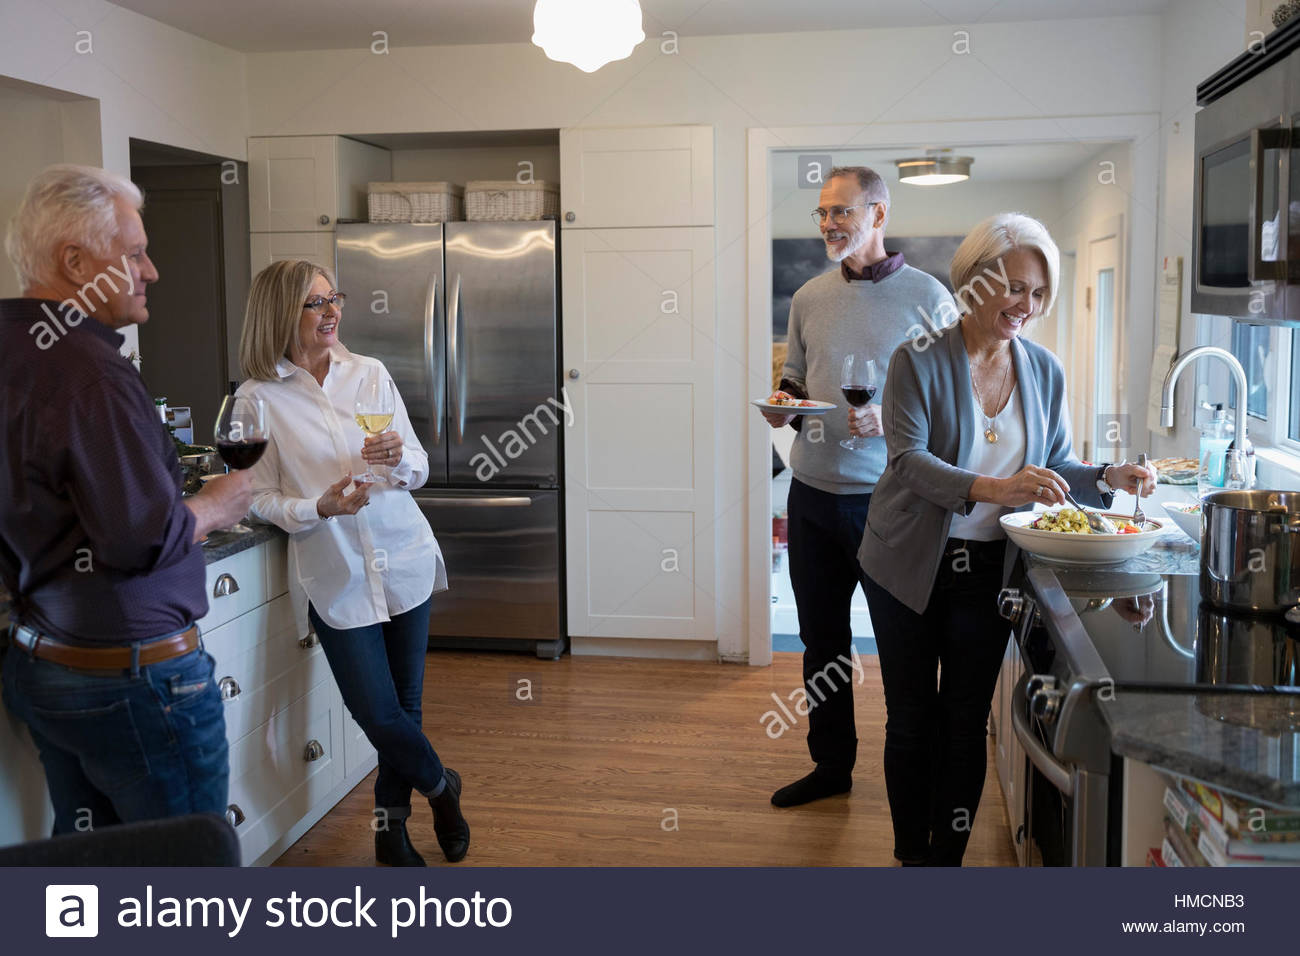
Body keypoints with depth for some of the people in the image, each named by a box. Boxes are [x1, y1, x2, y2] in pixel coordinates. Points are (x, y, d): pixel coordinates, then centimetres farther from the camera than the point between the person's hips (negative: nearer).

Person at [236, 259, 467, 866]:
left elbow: (419, 470, 7)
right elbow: (260, 498, -2)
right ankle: (440, 786, 28)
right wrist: (319, 508, -19)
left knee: (405, 703, 10)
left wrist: (400, 459, -16)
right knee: (379, 714, -3)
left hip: (403, 559, 3)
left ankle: (392, 822, 31)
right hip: (335, 577, -3)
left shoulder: (369, 373, 3)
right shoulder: (259, 396, -5)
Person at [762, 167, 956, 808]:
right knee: (822, 639, 14)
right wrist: (784, 404, -4)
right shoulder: (808, 298, 10)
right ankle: (831, 763, 30)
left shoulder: (927, 297, -4)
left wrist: (891, 418, -20)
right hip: (813, 495, 5)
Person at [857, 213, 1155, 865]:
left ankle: (950, 855, 25)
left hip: (987, 568, 3)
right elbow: (909, 462, -22)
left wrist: (1107, 478, -11)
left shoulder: (1044, 371, 3)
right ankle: (911, 855, 27)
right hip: (910, 567, -3)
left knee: (967, 722, 9)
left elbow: (1053, 465, 10)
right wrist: (993, 488, -37)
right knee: (912, 720, 9)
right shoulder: (919, 361, -11)